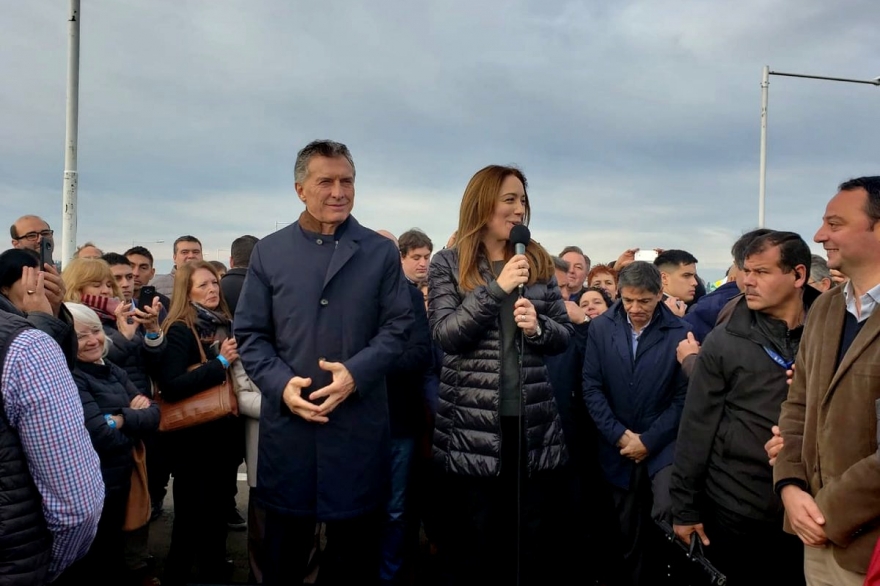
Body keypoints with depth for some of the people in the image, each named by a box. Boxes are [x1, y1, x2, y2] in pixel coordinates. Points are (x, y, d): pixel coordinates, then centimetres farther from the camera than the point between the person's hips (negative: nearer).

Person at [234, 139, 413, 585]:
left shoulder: (382, 252, 4)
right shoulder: (268, 252, 6)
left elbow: (397, 327, 0)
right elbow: (250, 334, 5)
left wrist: (357, 372, -16)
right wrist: (281, 384, -12)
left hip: (359, 423, 0)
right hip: (288, 420, 1)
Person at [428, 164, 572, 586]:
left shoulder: (538, 262, 7)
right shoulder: (448, 263, -3)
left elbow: (565, 334, 9)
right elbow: (445, 335, -13)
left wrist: (538, 327, -13)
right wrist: (496, 288, -19)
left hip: (533, 422, 3)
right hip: (471, 425, -3)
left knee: (532, 541, 15)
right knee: (473, 544, 10)